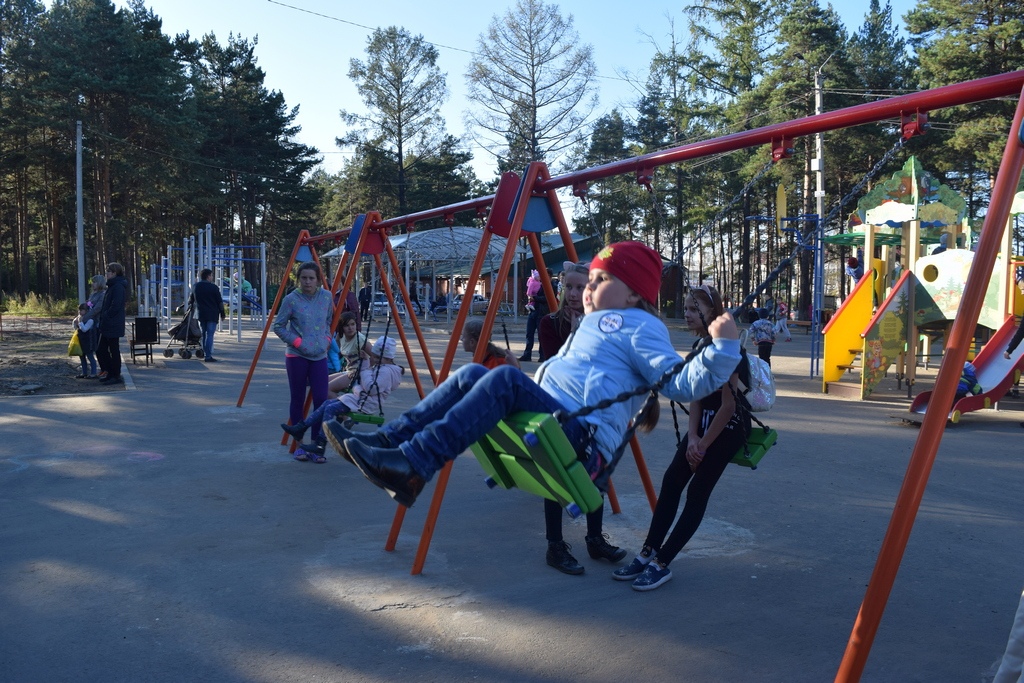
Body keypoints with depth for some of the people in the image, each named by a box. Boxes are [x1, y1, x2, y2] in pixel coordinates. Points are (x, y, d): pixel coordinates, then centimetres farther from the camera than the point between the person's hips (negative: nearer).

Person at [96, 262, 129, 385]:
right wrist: (101, 318, 12)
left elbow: (115, 306, -23)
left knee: (114, 351, -2)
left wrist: (104, 317, -15)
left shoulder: (118, 287, -15)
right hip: (107, 326, 10)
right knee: (100, 350, 12)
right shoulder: (112, 286, 18)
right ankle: (110, 374, 21)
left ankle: (116, 376, 7)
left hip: (113, 326, -10)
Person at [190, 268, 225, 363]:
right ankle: (208, 356, -10)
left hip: (200, 314, 5)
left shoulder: (196, 287, 6)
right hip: (212, 315, -5)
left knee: (204, 334, 16)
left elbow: (191, 300, 18)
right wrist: (222, 314, 3)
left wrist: (190, 303, 40)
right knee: (209, 335, -6)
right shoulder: (214, 287, -8)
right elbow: (220, 302, -6)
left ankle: (205, 354, 22)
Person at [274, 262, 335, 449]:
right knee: (298, 400, 5)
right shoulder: (291, 299, -8)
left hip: (319, 356, 3)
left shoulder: (327, 296, 2)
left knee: (321, 399, -5)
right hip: (297, 356, -3)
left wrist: (327, 339, 6)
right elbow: (278, 326, -1)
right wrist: (296, 341, -10)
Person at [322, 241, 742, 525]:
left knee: (506, 379, -28)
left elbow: (680, 384, -13)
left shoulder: (641, 327, 1)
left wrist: (723, 347, -24)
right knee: (473, 374, -3)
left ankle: (411, 469, -37)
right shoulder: (594, 323, 28)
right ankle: (386, 442, -14)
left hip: (585, 442, -9)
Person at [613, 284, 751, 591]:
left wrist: (703, 444, -12)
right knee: (671, 481, 0)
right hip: (705, 422, 8)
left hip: (729, 427, -8)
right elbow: (696, 397, 8)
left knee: (697, 492, -6)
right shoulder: (698, 346, 7)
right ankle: (647, 554, 4)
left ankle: (662, 564, -1)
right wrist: (692, 436, -4)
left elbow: (728, 405, -20)